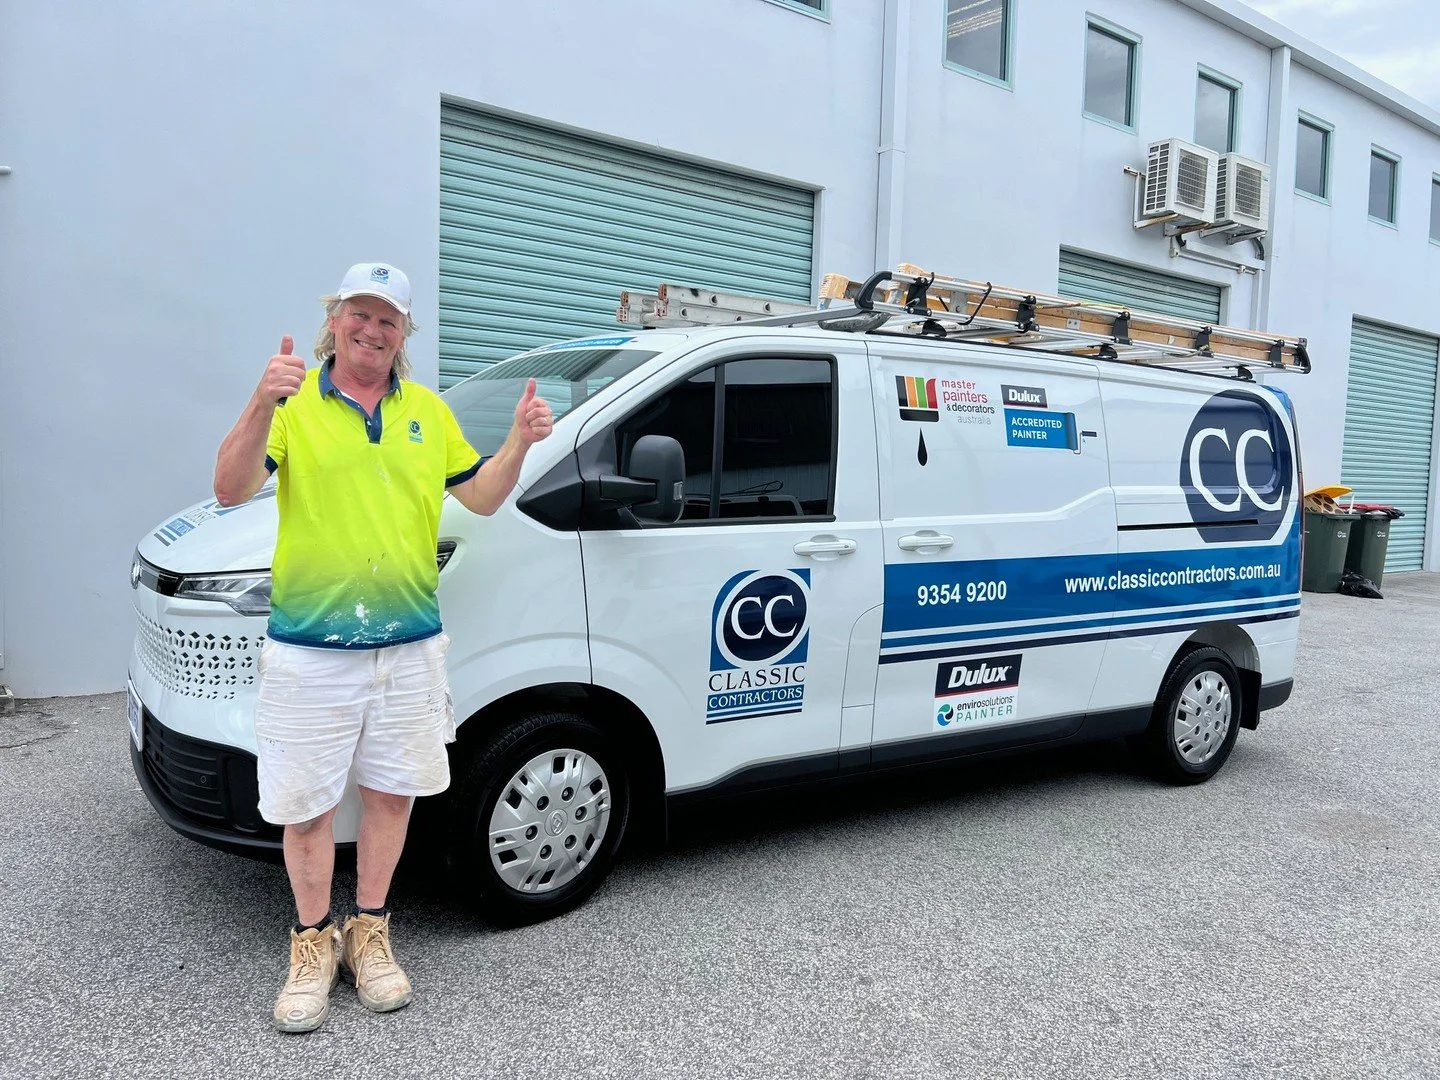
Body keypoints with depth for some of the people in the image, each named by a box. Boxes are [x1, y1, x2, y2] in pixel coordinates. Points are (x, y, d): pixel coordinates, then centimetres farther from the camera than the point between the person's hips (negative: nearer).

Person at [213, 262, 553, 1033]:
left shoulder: (427, 410, 9)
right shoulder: (293, 402, -3)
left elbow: (480, 496, 11)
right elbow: (231, 490, -14)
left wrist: (520, 441, -7)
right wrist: (262, 405, -31)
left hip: (409, 645, 4)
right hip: (307, 649, -3)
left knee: (391, 791, 13)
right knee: (305, 805, 8)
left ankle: (368, 932, 32)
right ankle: (313, 943, 28)